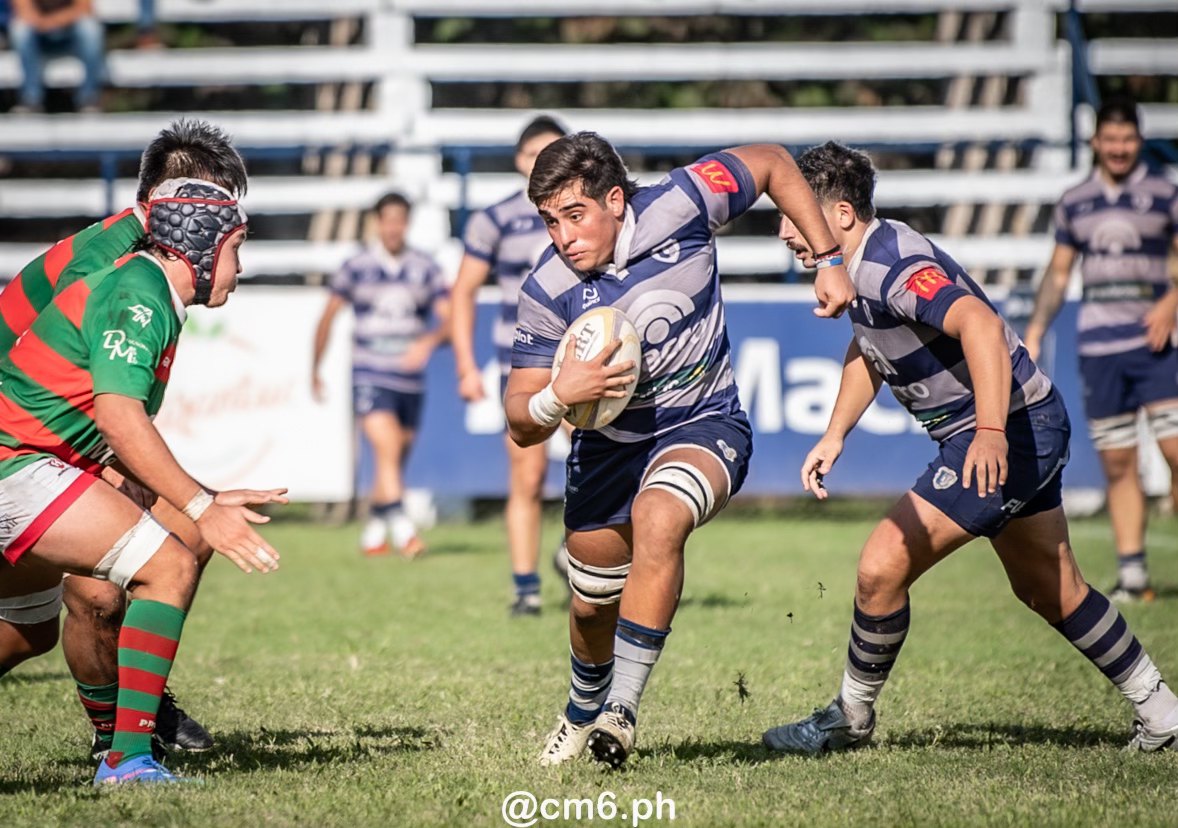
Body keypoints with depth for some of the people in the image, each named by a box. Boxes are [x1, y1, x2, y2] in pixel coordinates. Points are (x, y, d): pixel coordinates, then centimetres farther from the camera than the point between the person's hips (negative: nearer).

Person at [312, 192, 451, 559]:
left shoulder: (425, 268, 3)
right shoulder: (356, 267, 0)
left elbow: (449, 319, -3)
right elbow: (327, 317, 10)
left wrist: (429, 340, -24)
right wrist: (315, 370, 14)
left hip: (410, 378, 3)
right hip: (369, 376, -3)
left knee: (396, 462, 10)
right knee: (387, 449, -21)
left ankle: (373, 530, 27)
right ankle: (401, 528, -27)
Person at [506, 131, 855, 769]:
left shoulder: (678, 206, -21)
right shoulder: (546, 292, -19)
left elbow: (772, 163, -2)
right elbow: (522, 426, -15)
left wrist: (828, 259, -4)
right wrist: (558, 394, -38)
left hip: (703, 428, -2)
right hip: (608, 445, 3)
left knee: (657, 518, -34)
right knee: (593, 606, 13)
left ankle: (622, 710, -29)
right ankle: (581, 717, 47)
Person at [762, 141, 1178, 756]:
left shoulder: (893, 266, -25)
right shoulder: (861, 266, 7)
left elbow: (979, 325, -40)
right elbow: (866, 350, 26)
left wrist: (992, 431, -48)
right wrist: (834, 435, 17)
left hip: (1009, 434, -11)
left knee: (881, 569, -12)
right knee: (1049, 588, 21)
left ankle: (851, 718, 6)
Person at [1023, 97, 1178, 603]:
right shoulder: (1074, 203, 12)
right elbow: (1058, 273, 18)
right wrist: (1034, 331, 9)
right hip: (1098, 347, 2)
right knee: (1117, 465, 2)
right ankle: (1131, 573, 4)